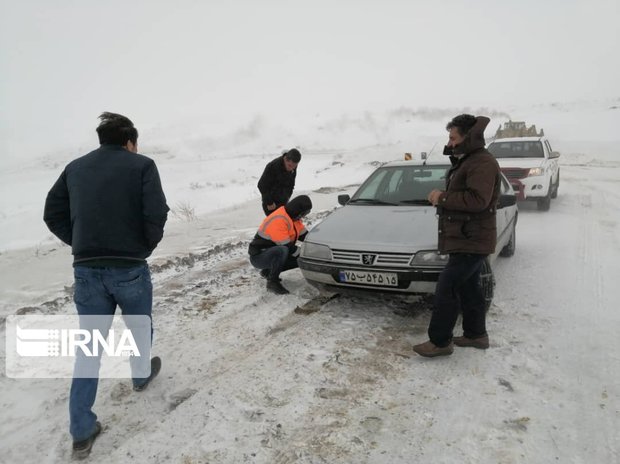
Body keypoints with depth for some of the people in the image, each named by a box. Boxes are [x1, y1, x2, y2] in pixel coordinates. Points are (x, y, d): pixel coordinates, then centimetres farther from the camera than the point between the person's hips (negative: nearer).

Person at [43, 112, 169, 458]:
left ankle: (82, 431, 15)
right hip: (130, 268, -3)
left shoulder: (75, 167, 10)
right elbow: (156, 214, -15)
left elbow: (53, 215, 10)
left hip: (87, 270, 4)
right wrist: (146, 248, 2)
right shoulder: (142, 165, -5)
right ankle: (142, 375, 49)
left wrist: (83, 246, 13)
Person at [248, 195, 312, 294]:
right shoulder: (278, 221, -27)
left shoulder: (292, 216, 4)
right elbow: (287, 246, -26)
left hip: (272, 253, 10)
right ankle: (272, 282, -18)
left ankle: (268, 271, 15)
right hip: (258, 256, -10)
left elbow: (304, 235, 10)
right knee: (282, 251, -37)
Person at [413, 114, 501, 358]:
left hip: (471, 241, -11)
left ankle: (440, 341, 1)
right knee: (467, 287, 18)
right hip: (466, 239, 11)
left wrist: (443, 197, -21)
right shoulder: (466, 161, 17)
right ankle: (476, 334, 31)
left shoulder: (482, 163, -18)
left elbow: (478, 200, -29)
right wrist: (443, 197, 9)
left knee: (446, 289, -9)